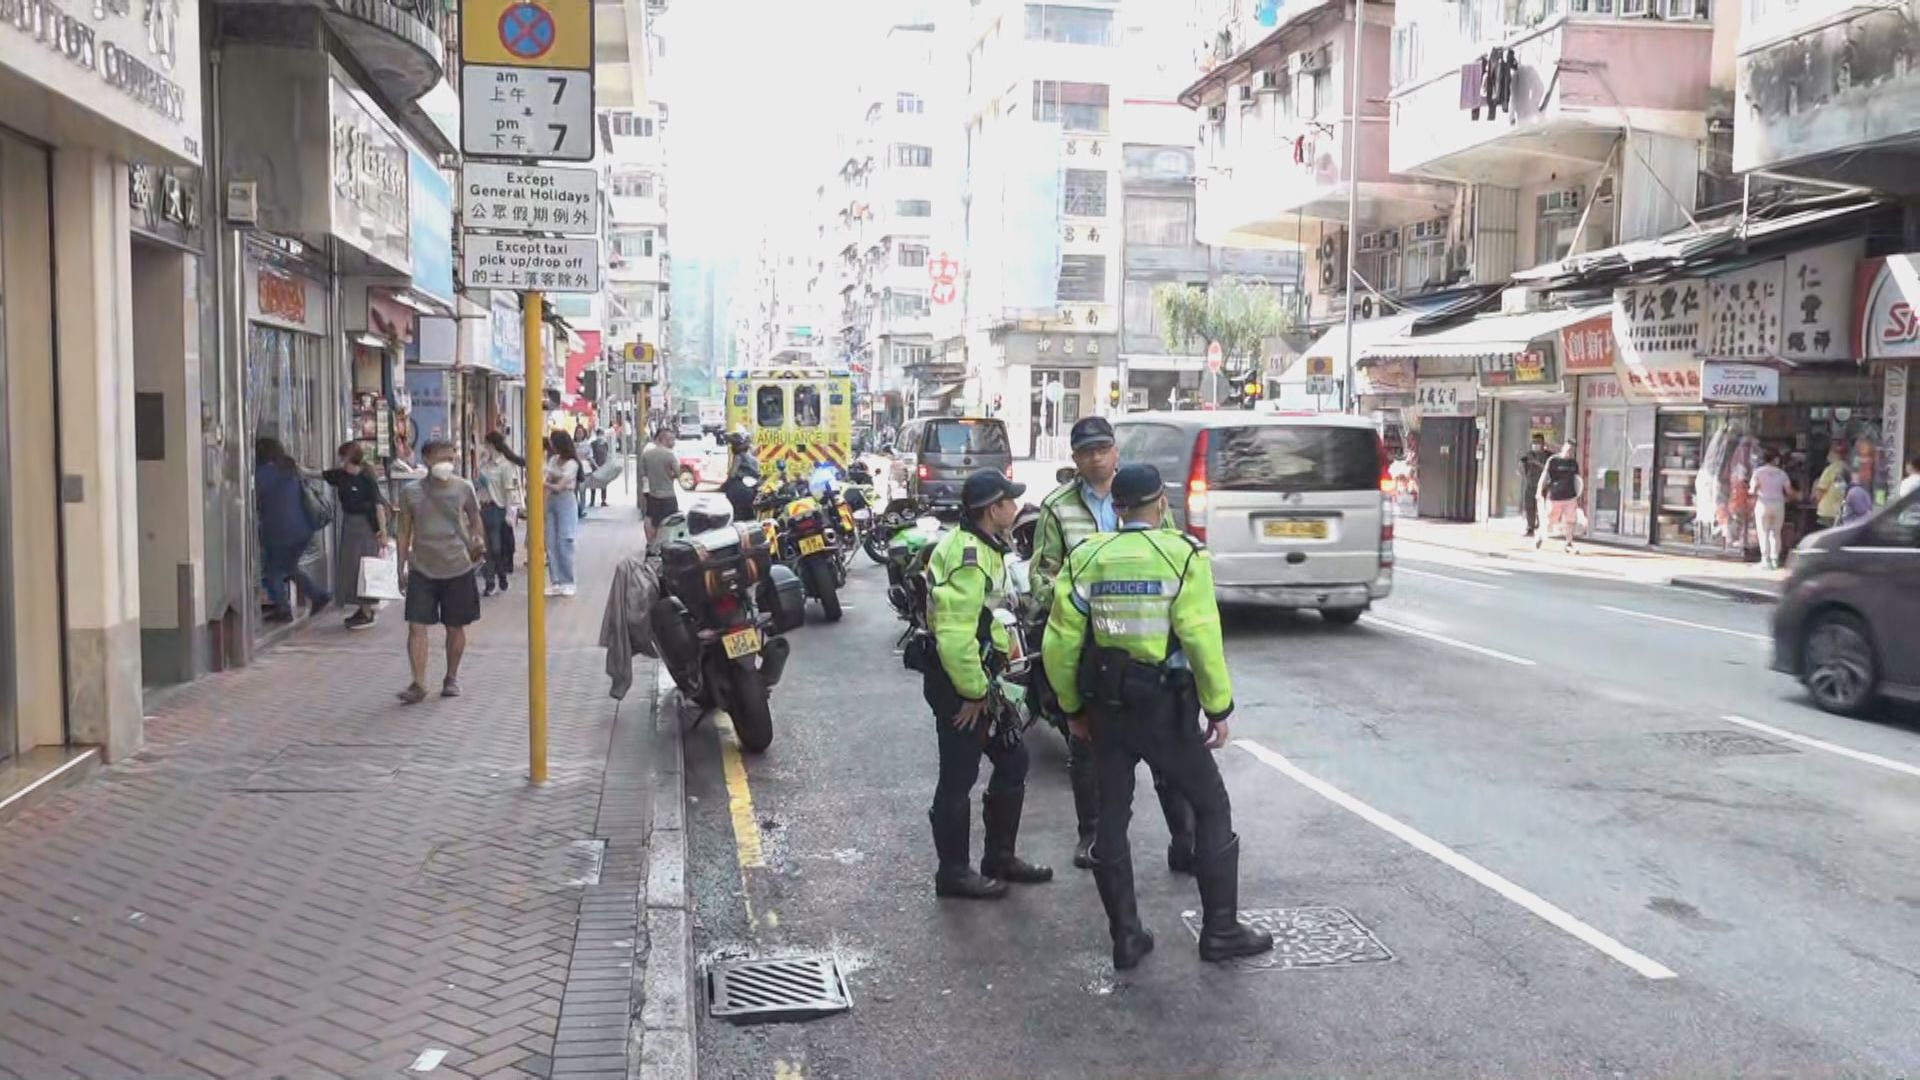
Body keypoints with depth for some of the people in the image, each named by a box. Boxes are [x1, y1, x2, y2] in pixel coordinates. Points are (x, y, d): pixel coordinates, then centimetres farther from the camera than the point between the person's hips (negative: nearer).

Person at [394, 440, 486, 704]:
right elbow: (405, 531, 6)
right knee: (416, 626, -7)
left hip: (458, 568, 0)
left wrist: (478, 541, -13)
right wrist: (402, 565, 4)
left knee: (456, 627, 9)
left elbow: (475, 520, 7)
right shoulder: (411, 492, -1)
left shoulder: (463, 488, -3)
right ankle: (418, 684, -3)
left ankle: (451, 678, 27)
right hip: (422, 569, 0)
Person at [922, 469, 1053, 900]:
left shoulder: (984, 547, 12)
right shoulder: (967, 557, -23)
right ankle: (953, 873, 15)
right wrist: (973, 692, -21)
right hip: (957, 681, -10)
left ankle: (1000, 857, 28)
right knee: (958, 779, 2)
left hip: (980, 674, 10)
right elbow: (955, 634, -28)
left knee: (1013, 760, 16)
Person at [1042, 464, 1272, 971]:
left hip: (1107, 709, 3)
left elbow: (1060, 645, -1)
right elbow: (1202, 639, -16)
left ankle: (1126, 937, 17)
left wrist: (1073, 707, 12)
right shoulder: (1183, 555, -9)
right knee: (1211, 808, 12)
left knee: (1111, 818, 13)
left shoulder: (1084, 559, 0)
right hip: (1167, 707, -3)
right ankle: (1221, 930, 16)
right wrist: (1219, 707, -6)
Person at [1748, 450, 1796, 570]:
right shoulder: (1781, 473, 5)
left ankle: (1766, 559, -4)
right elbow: (1789, 492, 4)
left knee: (1764, 533, 1)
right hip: (1778, 505, 2)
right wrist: (1797, 495, 25)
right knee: (1776, 533, 10)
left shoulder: (1758, 472, -2)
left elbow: (1753, 490, -8)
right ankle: (1775, 559, 8)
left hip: (1763, 504, -2)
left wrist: (1748, 491, 14)